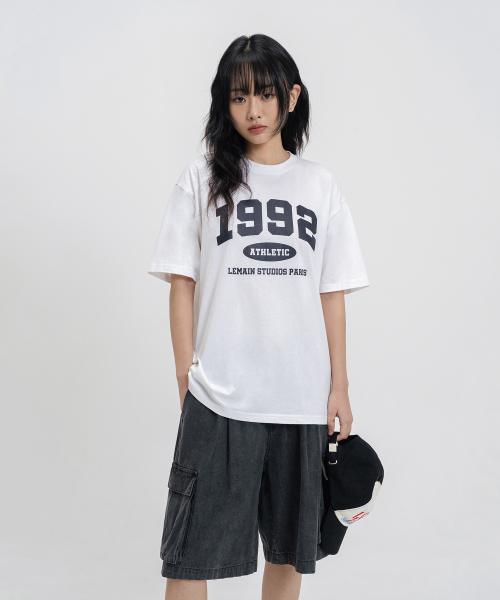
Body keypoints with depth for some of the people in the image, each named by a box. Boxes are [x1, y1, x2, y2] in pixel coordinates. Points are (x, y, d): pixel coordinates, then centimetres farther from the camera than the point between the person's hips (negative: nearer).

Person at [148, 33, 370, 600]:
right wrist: (187, 377, -4)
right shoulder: (202, 178, 4)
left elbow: (332, 294, 8)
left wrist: (340, 387, 5)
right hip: (219, 399, -2)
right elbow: (182, 284, 2)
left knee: (288, 552, 11)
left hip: (301, 400, 2)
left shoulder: (319, 185, 9)